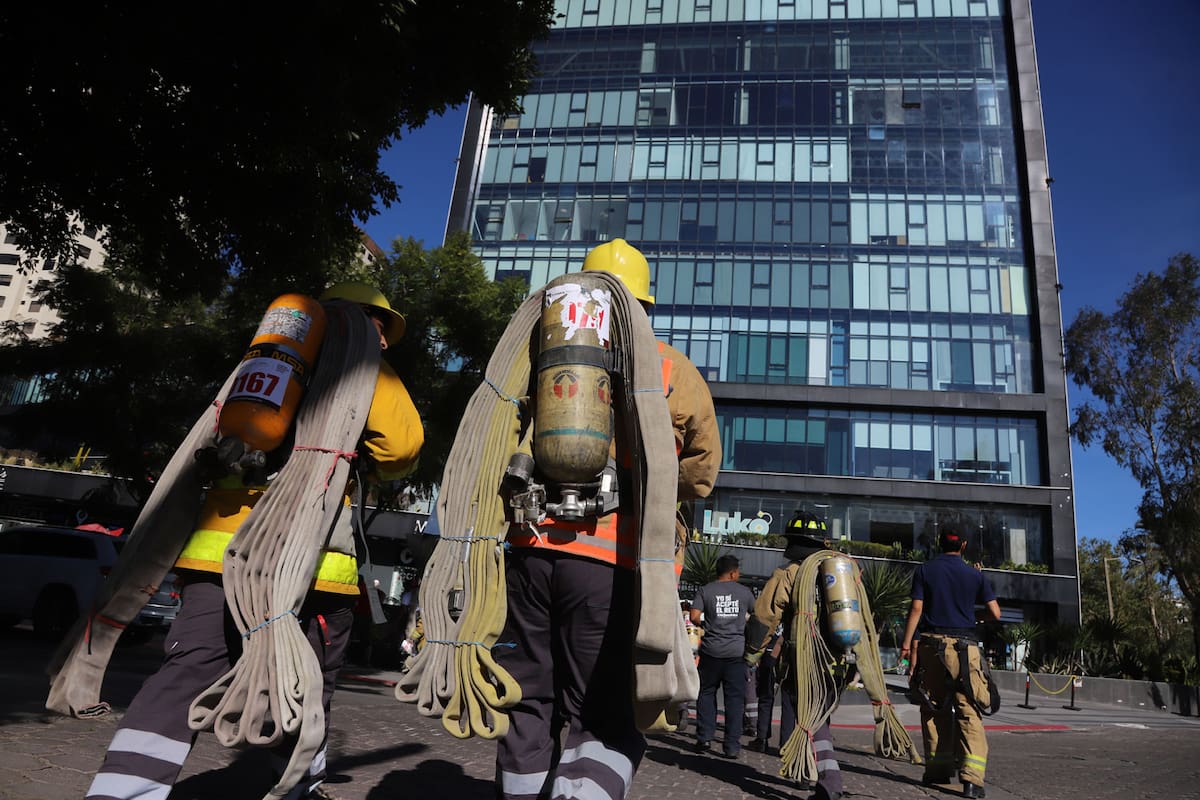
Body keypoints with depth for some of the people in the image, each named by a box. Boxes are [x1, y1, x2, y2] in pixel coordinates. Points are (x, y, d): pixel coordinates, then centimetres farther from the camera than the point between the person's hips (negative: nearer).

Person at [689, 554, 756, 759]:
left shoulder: (705, 590, 2)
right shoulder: (744, 592, 5)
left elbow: (694, 617, -6)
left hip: (711, 650, 0)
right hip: (736, 651, 0)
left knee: (707, 693, 13)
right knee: (734, 698, 5)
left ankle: (704, 738, 10)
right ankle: (732, 745, 5)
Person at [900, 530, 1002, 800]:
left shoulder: (925, 570, 5)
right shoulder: (975, 575, 5)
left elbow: (916, 608, -2)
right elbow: (995, 613, 6)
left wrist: (906, 642, -1)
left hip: (931, 644, 1)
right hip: (964, 646, -1)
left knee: (933, 709, 9)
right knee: (968, 712, -3)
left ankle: (938, 770, 14)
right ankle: (972, 778, -12)